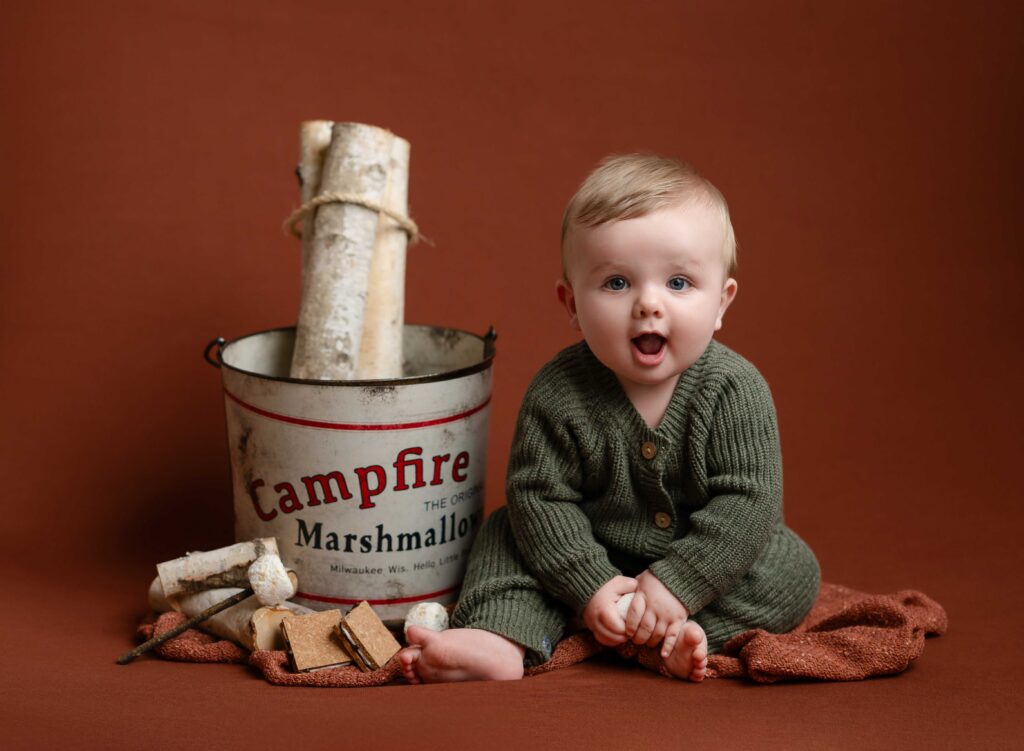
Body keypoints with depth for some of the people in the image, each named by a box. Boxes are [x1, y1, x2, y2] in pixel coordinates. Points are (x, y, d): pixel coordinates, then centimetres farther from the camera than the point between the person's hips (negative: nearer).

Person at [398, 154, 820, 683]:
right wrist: (591, 585, -26)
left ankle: (682, 633, -27)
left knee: (793, 568, -19)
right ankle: (500, 639, -27)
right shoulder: (558, 394, -19)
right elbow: (539, 496, -17)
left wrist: (677, 584, -29)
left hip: (707, 557, -1)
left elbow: (747, 502, -22)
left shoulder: (735, 390, -21)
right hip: (596, 557, 1)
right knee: (508, 532, -9)